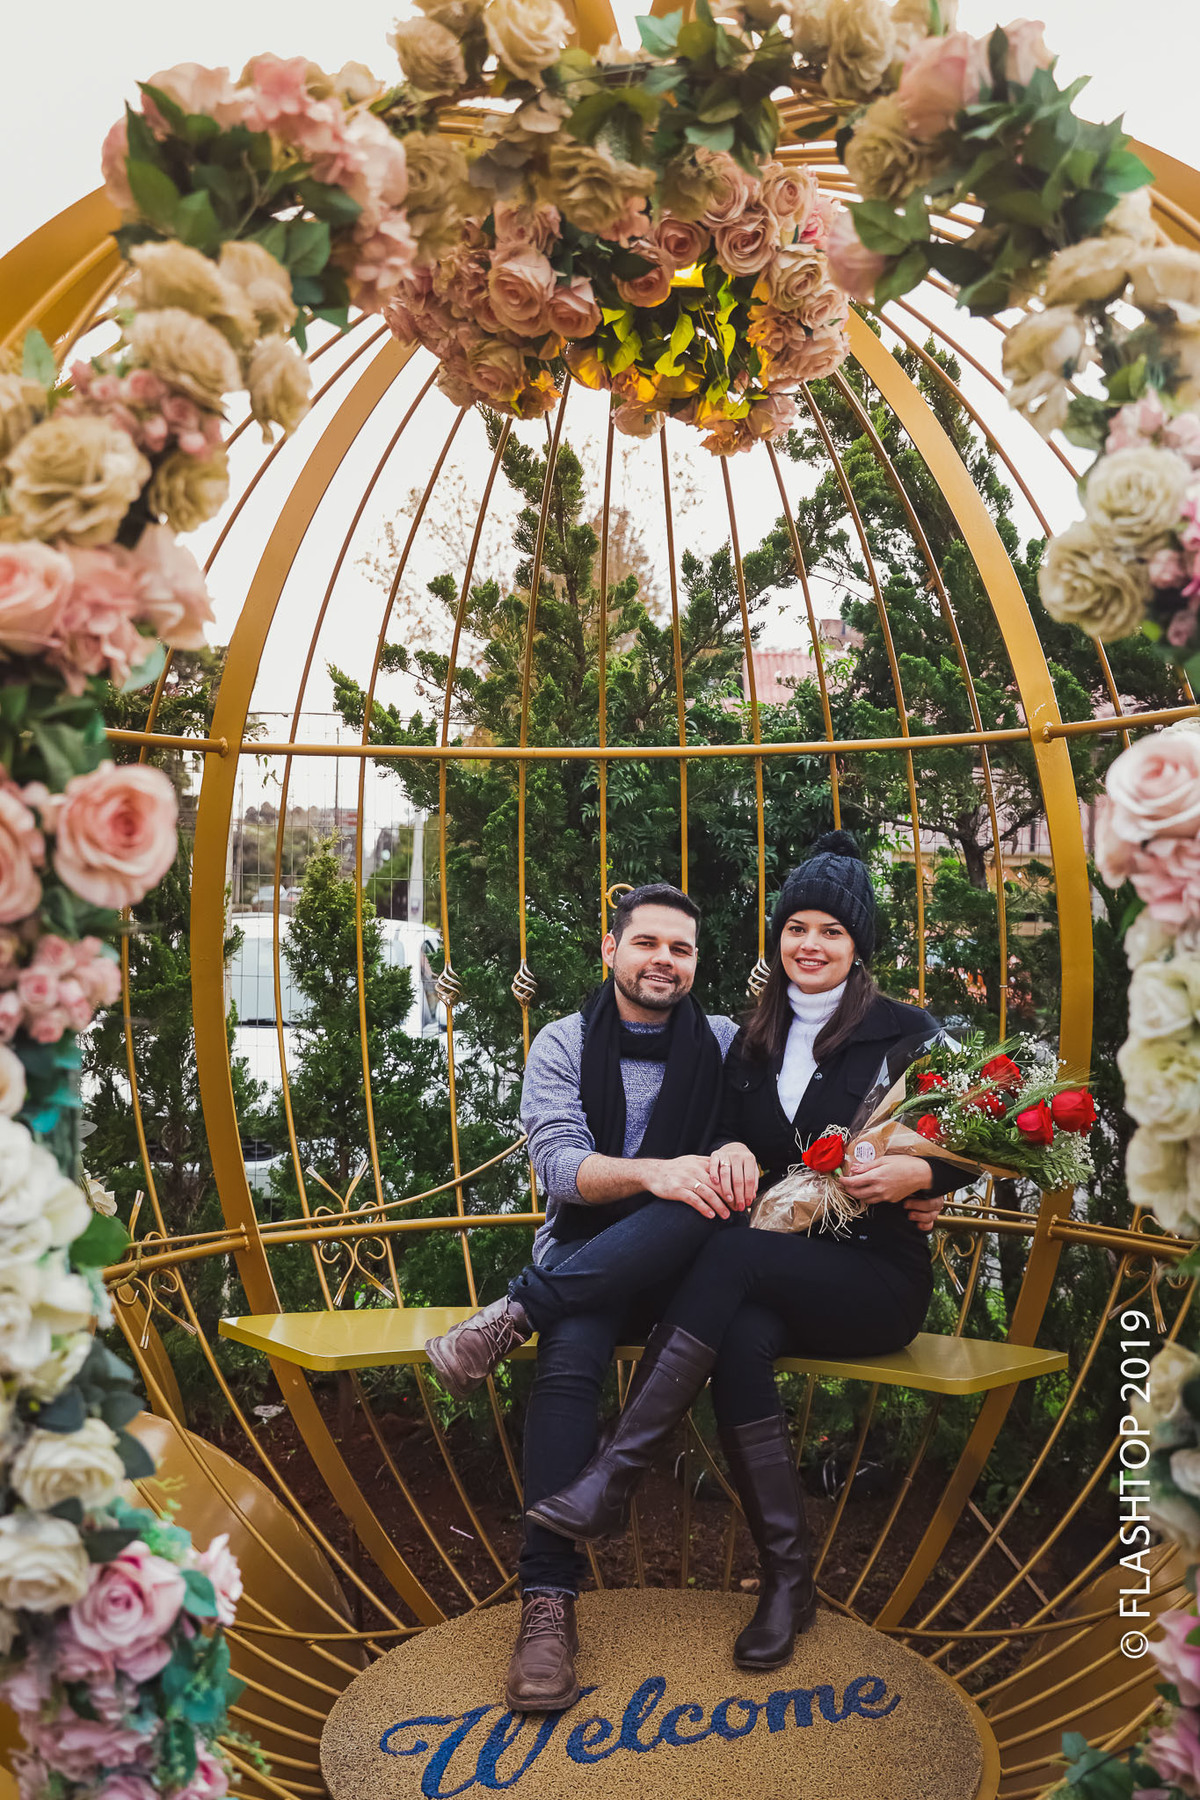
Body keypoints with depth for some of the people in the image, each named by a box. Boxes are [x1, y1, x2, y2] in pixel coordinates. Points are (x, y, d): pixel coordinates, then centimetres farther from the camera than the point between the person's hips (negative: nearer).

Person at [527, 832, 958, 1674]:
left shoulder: (907, 1031, 1)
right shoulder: (754, 1042, 15)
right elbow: (734, 1140, 11)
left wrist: (913, 1174, -20)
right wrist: (732, 1152, -13)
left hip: (879, 1274, -3)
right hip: (780, 1271, 4)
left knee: (734, 1256, -32)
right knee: (741, 1341, -32)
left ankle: (614, 1477, -29)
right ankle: (789, 1579, -19)